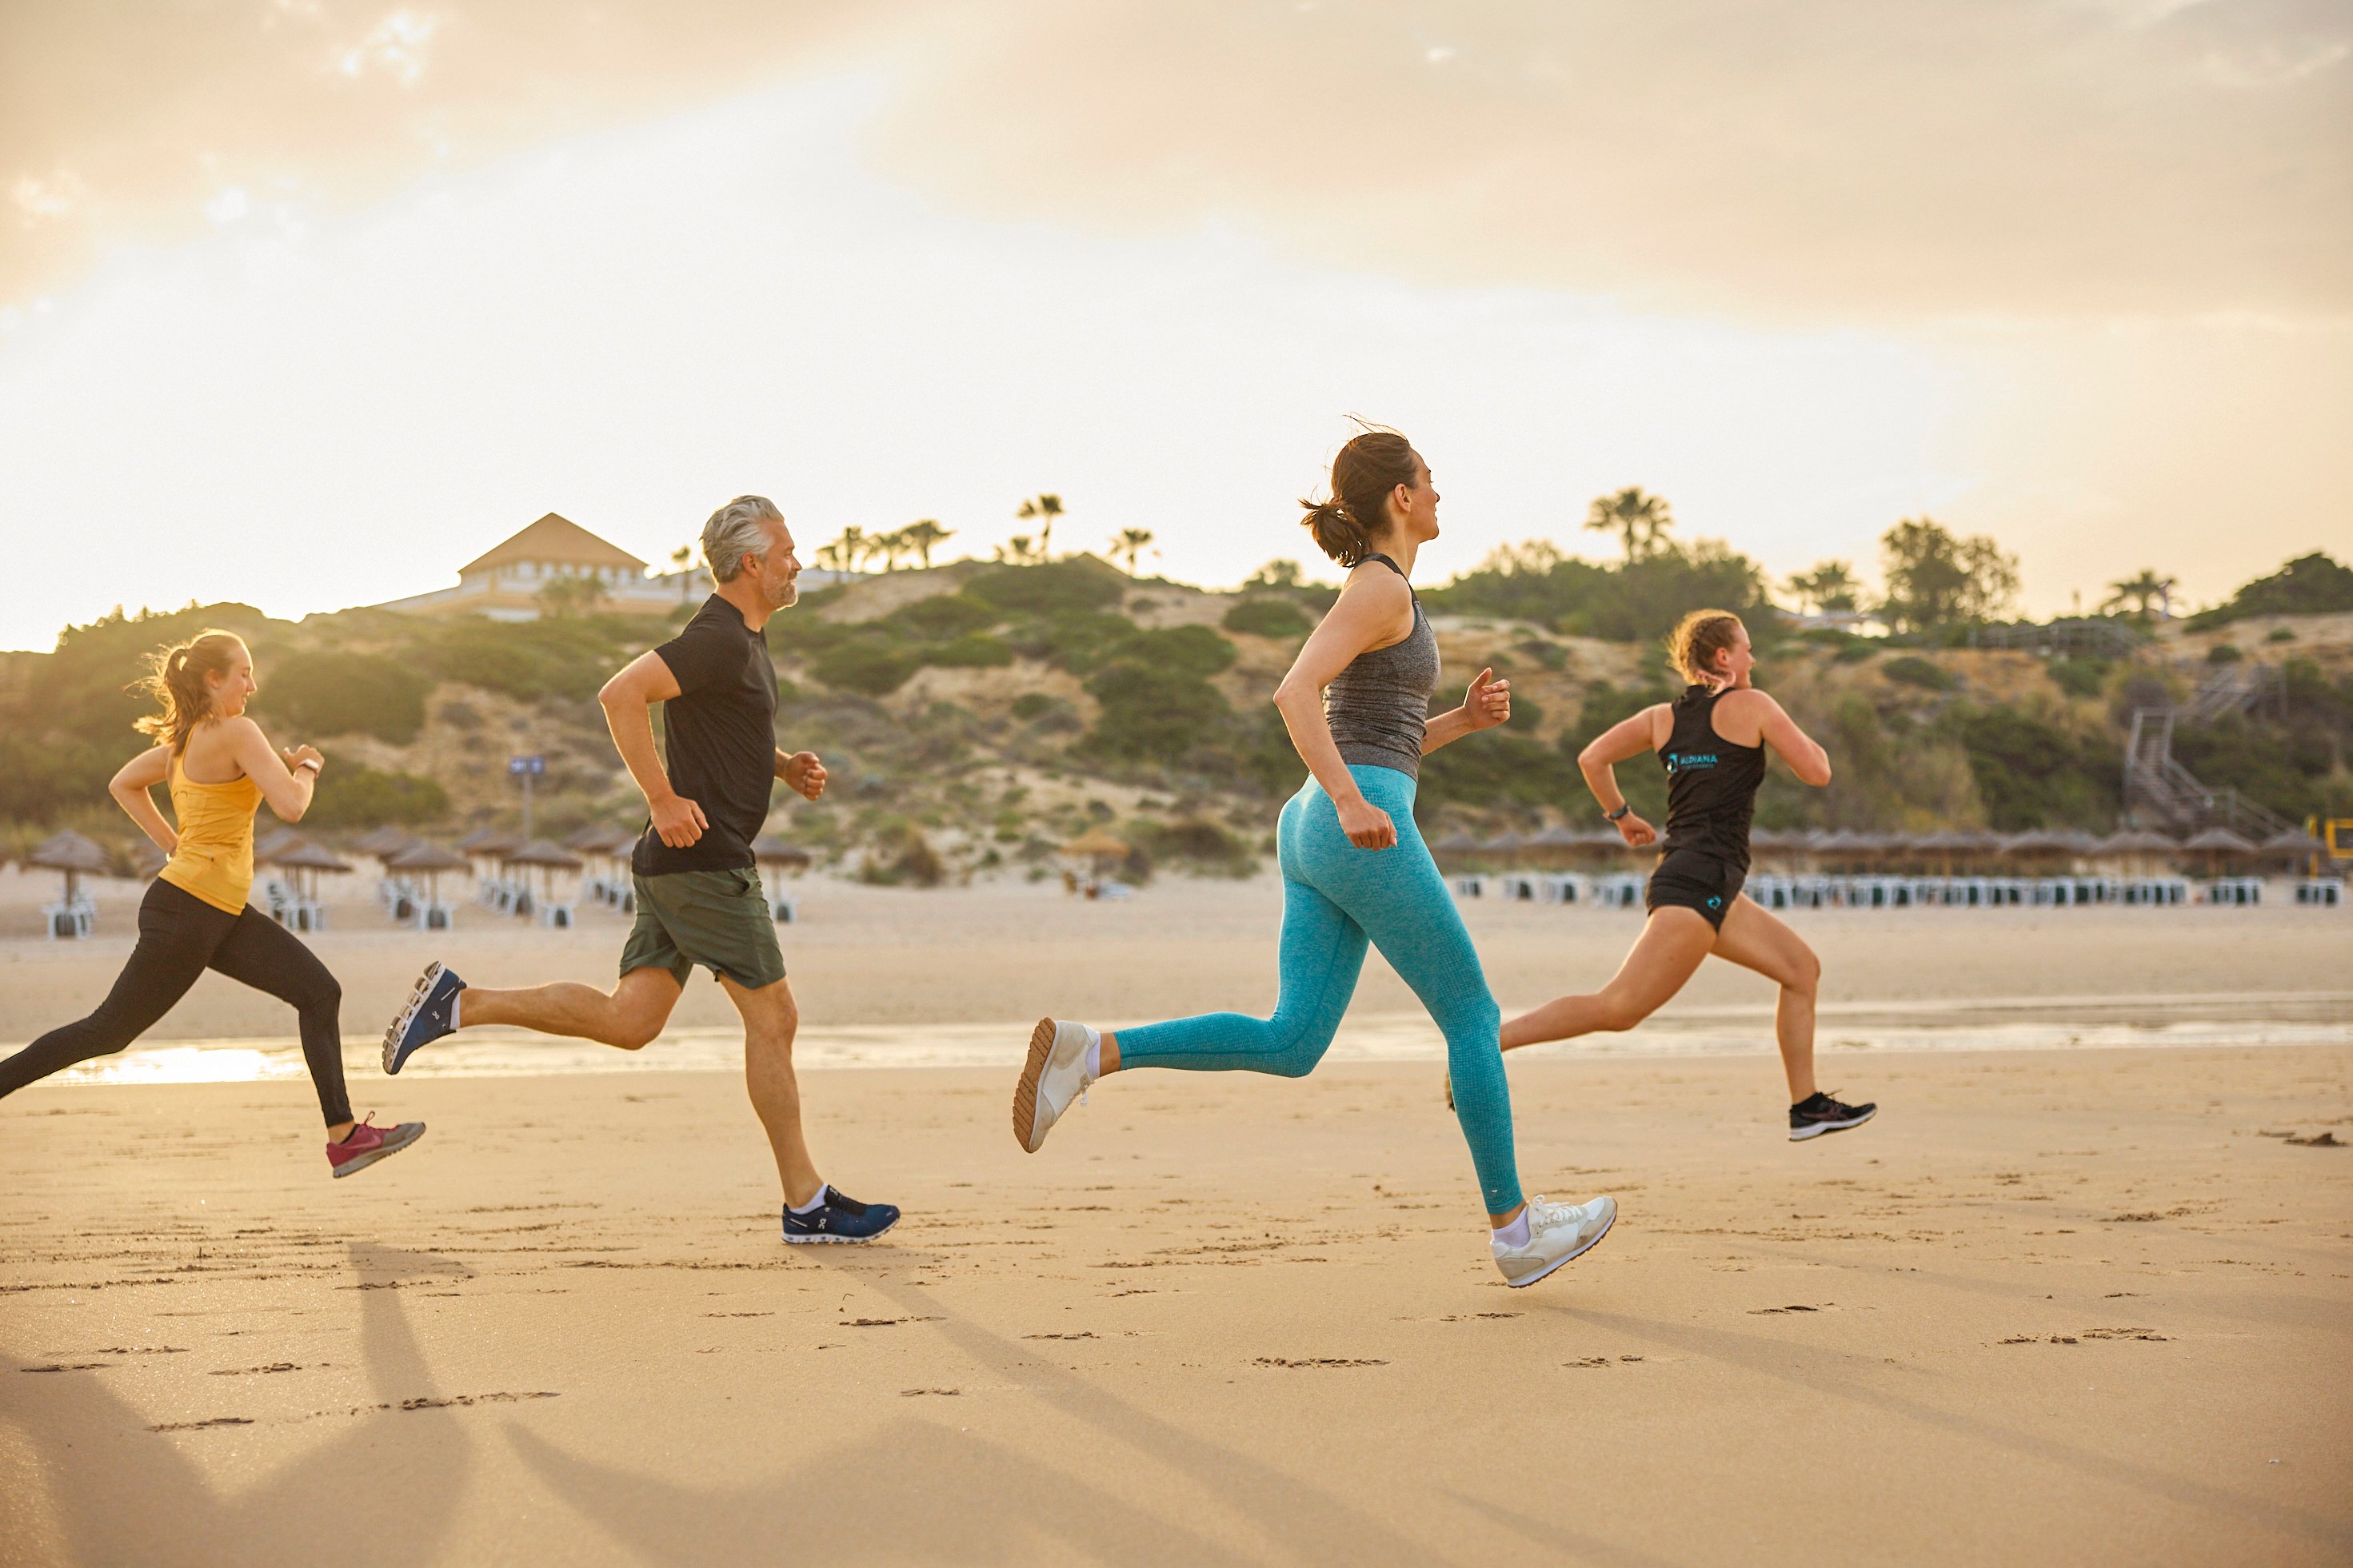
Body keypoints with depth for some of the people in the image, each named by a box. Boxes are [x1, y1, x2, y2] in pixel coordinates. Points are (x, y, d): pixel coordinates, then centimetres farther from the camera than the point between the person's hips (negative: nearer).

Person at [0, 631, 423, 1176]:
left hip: (223, 916, 10)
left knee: (319, 992, 1)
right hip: (184, 913, -10)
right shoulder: (236, 733, -14)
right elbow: (290, 806, -23)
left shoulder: (187, 740, 13)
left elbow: (122, 785, 25)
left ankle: (344, 1136, 0)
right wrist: (307, 766, -3)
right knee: (108, 1032, 0)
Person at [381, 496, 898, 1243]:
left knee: (628, 1020, 8)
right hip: (703, 860, -10)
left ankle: (459, 1002, 9)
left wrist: (784, 766, 14)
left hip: (677, 865, 10)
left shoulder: (742, 639, 17)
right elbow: (621, 694, -26)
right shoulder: (719, 639, -15)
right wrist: (664, 800, -25)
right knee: (773, 1017, -3)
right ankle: (806, 1202, 4)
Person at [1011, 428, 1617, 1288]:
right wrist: (1352, 803, -27)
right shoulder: (1382, 587, -7)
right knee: (1473, 1017, 3)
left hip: (1317, 831, 9)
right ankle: (1514, 1226, 11)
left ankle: (1086, 1053, -8)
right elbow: (1294, 692, -21)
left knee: (1291, 1043, 1)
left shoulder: (1377, 594, 23)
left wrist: (1466, 717, 14)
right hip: (1364, 835, -9)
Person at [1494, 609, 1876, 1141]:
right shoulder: (1751, 705, -3)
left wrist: (1621, 816, 20)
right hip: (1699, 883, -9)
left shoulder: (1662, 716, 14)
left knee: (1802, 967, 16)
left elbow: (1592, 759, 6)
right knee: (1619, 1008, -14)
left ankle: (1807, 1107, 17)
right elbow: (1816, 773, -4)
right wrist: (1811, 743, 17)